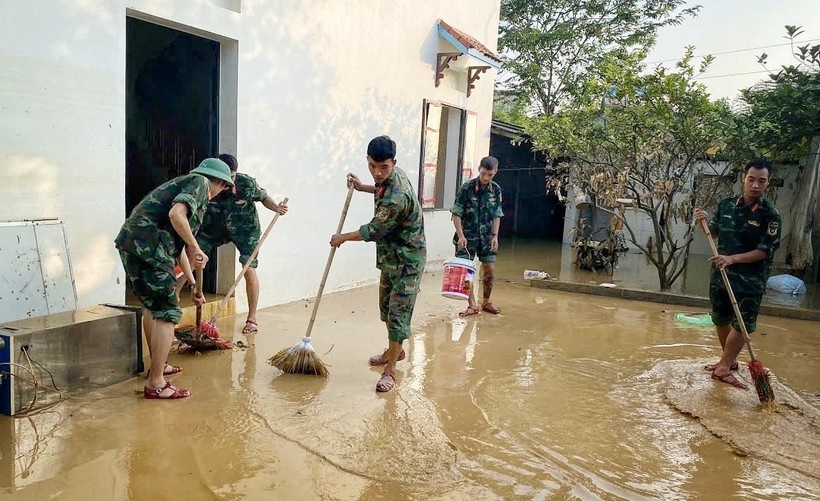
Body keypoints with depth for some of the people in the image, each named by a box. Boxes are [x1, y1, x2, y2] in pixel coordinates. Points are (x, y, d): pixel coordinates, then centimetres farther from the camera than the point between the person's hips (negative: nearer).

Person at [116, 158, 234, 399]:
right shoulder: (200, 182, 1)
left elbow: (179, 244, 34)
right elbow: (176, 214, -21)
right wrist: (195, 248, -10)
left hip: (130, 243, 10)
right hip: (147, 246, -10)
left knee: (153, 305, 25)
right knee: (167, 313, -5)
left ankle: (158, 365, 39)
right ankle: (155, 384, -1)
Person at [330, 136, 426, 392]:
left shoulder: (396, 196, -32)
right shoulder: (391, 177, -2)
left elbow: (373, 231, -20)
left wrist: (342, 238, -4)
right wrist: (363, 187, 13)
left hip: (407, 260, -10)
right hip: (391, 256, 10)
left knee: (398, 313, -5)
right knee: (386, 306, 20)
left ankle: (390, 369, 5)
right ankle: (395, 350, 39)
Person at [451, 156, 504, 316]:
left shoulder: (496, 190, 0)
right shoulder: (466, 188, -12)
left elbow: (497, 215, 7)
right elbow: (456, 214, -10)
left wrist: (495, 236, -1)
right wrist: (461, 235, -17)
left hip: (486, 236, 4)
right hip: (467, 236, -3)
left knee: (490, 270, 6)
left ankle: (486, 302, 24)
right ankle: (472, 305, 6)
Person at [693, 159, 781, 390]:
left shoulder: (770, 214, -12)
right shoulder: (726, 204, 0)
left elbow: (765, 251, -15)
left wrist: (732, 259, -26)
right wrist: (703, 222, -5)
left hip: (751, 280, -4)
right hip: (720, 274, 5)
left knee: (742, 325, -4)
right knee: (721, 320, 15)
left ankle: (723, 368, 7)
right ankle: (729, 360, 34)